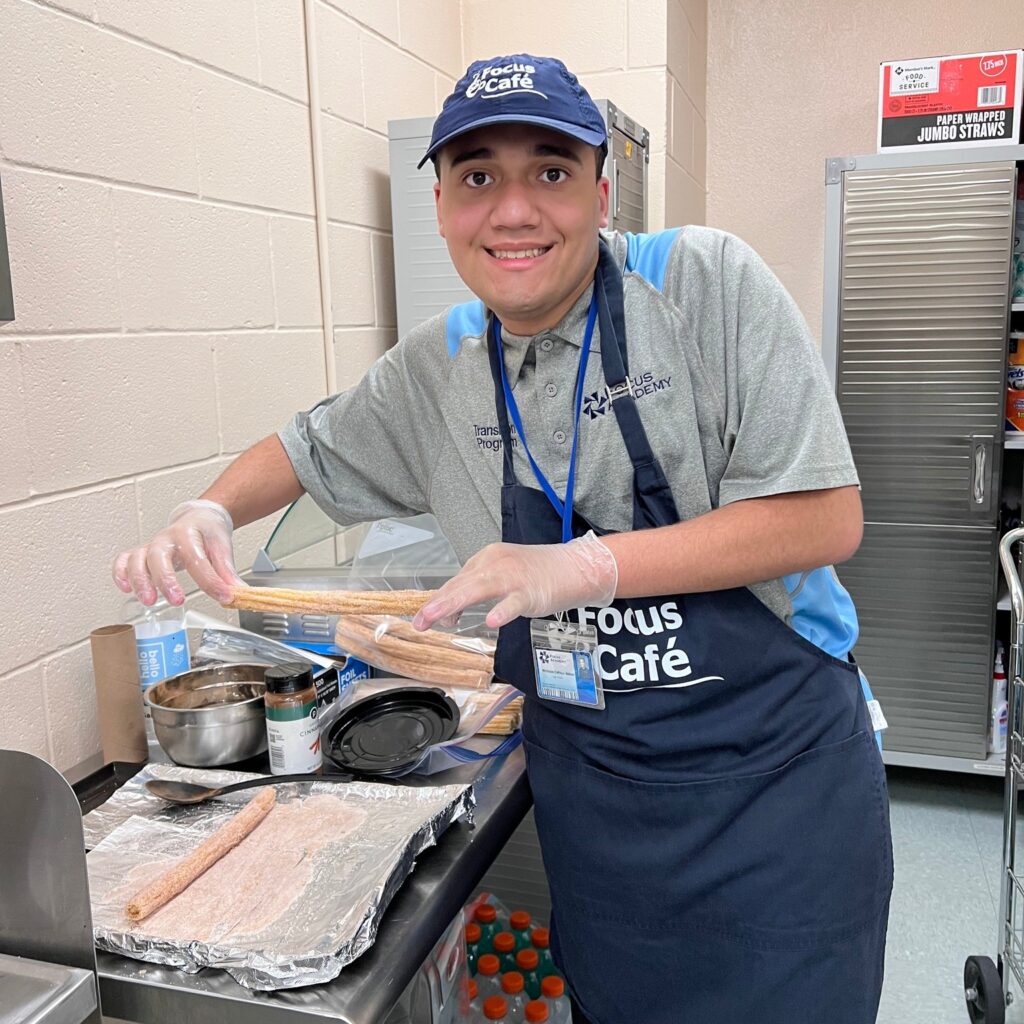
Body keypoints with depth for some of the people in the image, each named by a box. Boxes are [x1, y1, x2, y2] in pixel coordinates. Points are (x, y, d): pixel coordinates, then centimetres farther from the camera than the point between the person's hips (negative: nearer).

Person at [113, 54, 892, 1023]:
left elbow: (826, 517, -18)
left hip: (773, 771, -3)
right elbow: (309, 450, 16)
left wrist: (589, 565, -25)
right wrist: (210, 512, -5)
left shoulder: (705, 282, -14)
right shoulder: (436, 366, 0)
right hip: (591, 788, 4)